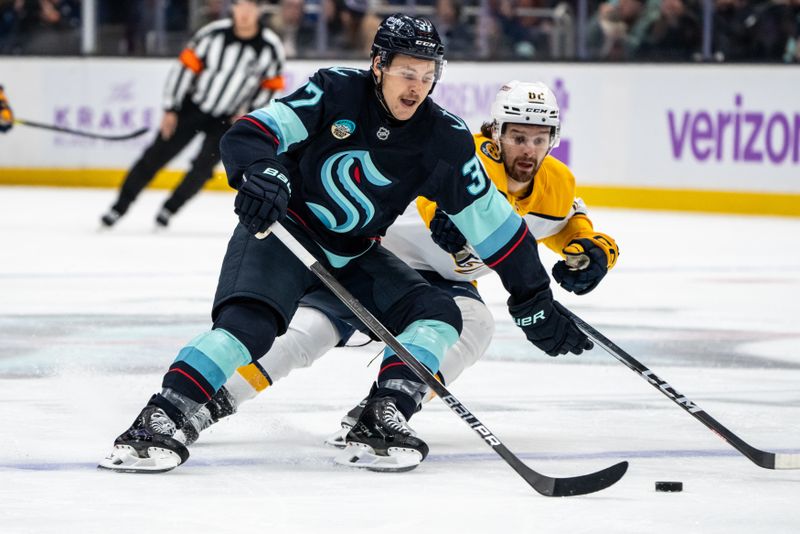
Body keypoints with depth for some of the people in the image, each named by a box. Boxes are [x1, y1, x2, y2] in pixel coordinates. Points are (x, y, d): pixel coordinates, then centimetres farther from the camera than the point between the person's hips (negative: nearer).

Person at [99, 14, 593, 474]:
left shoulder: (444, 138, -6)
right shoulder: (336, 91, -15)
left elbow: (489, 219, -1)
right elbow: (250, 133, -22)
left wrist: (534, 299, -1)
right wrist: (260, 172, -45)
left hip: (354, 256, 5)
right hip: (281, 228, -5)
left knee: (439, 314, -11)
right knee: (250, 324, -30)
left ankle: (380, 421, -18)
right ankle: (158, 422, -34)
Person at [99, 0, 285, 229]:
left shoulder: (271, 47, -12)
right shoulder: (214, 34, -16)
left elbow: (271, 84, 2)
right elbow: (186, 66, -10)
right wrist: (170, 110, -11)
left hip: (227, 119, 0)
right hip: (192, 107, 0)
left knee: (203, 167, -12)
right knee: (156, 155, -3)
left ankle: (169, 208, 8)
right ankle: (119, 207, 5)